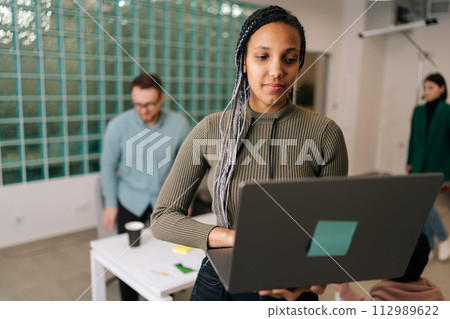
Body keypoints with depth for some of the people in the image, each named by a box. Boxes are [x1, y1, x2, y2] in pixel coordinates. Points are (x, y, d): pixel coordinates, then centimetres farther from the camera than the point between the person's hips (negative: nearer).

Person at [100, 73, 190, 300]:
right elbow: (108, 165, -2)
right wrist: (110, 203, -1)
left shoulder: (179, 124, -14)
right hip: (130, 199, 0)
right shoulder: (118, 125, -16)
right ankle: (129, 301, 28)